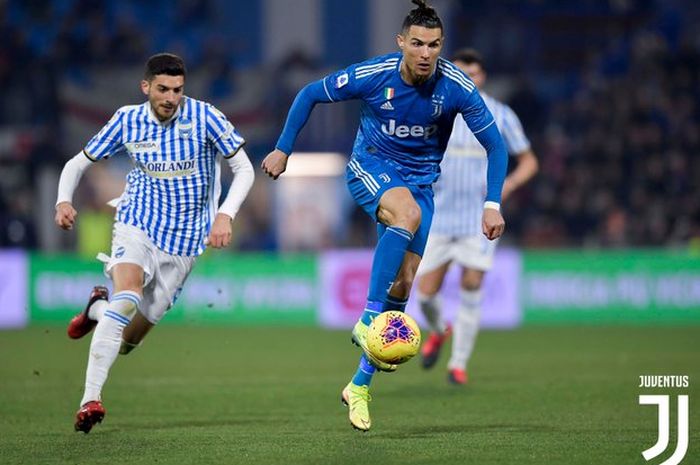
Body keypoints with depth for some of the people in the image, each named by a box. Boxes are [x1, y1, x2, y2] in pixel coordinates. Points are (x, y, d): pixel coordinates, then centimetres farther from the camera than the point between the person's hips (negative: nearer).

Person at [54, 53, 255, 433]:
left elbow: (243, 168, -5)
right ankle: (90, 399, -31)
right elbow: (78, 163, 6)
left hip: (184, 242, 1)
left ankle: (99, 308, 40)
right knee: (128, 295, -32)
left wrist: (225, 214, -21)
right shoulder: (127, 121, -3)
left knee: (128, 339, 3)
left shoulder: (203, 117, -9)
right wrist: (63, 200, -13)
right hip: (137, 227, -1)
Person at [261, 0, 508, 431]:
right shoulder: (372, 75, -20)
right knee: (408, 215, -37)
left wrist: (493, 205, -15)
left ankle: (360, 385, 9)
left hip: (420, 180, 3)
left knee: (403, 286, -3)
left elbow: (495, 145, -7)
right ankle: (367, 320, -33)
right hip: (371, 167, -3)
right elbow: (311, 94, -5)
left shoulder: (457, 86, -18)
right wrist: (283, 149, -1)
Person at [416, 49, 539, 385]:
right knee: (426, 293, -1)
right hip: (438, 215, 1)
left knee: (471, 289, -8)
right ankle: (438, 332, 34)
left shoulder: (501, 115, -1)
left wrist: (509, 183, -13)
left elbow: (529, 161, 6)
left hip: (479, 217, -1)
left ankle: (459, 363, 6)